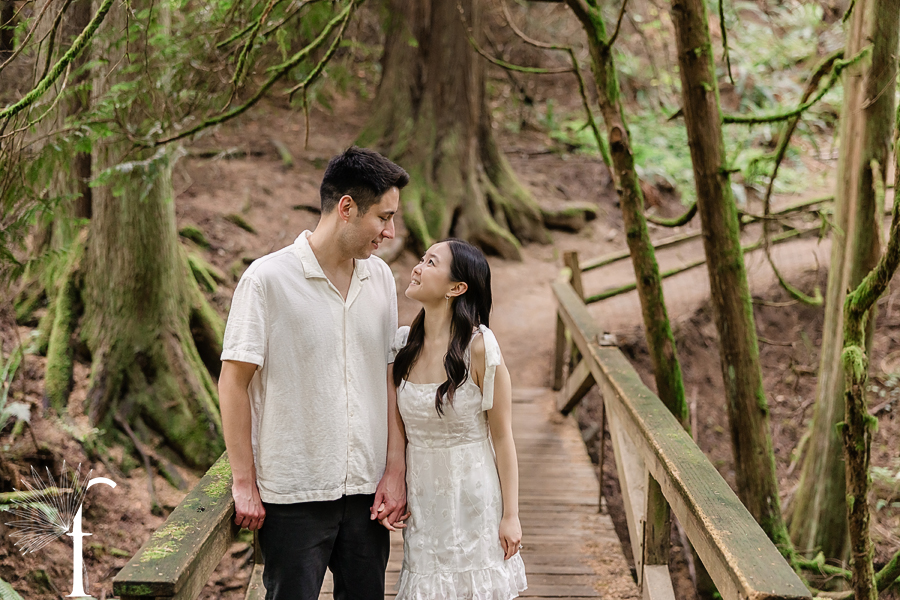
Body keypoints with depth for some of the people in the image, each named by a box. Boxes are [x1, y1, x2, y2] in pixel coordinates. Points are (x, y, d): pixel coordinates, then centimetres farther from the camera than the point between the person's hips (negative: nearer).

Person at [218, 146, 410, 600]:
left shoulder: (381, 278, 7)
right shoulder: (268, 279, -9)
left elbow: (391, 380, 10)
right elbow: (233, 383, -7)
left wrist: (395, 471, 3)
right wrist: (244, 483, -8)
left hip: (366, 492, 5)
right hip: (294, 494, -5)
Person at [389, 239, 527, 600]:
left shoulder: (479, 347, -15)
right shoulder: (403, 342, 0)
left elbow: (502, 435, -11)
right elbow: (399, 426, 9)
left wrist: (510, 516, -10)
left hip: (471, 493, -4)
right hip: (422, 495, 4)